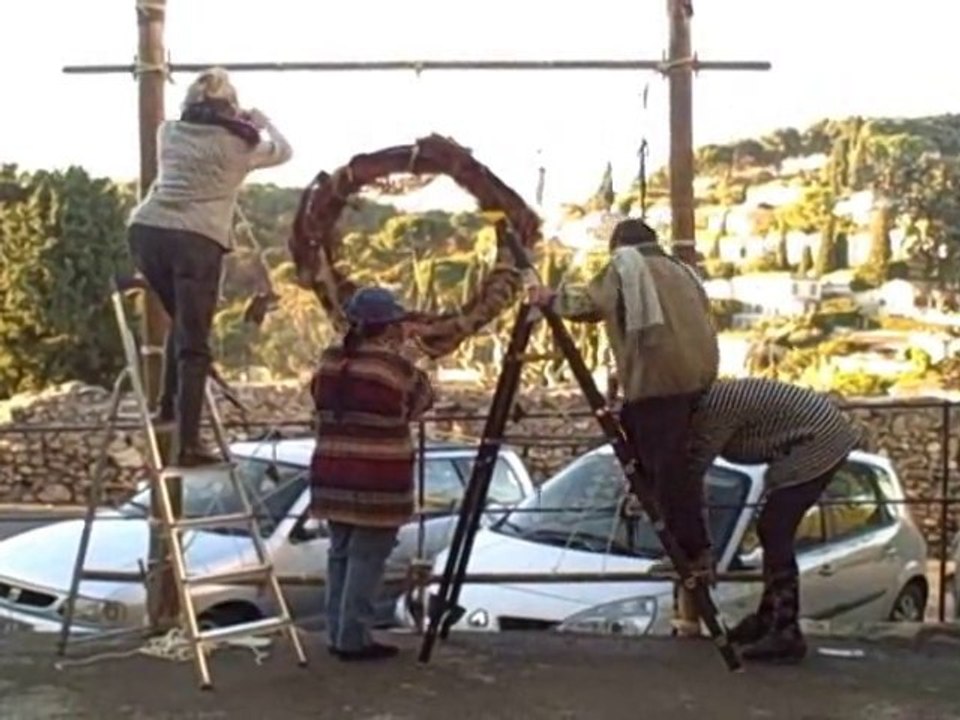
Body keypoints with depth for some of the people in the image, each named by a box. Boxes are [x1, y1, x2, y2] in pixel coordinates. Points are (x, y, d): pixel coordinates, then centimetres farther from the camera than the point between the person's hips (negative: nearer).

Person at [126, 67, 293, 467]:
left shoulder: (170, 132, 19)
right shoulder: (237, 143, 8)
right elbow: (283, 151, 26)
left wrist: (241, 126, 49)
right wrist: (263, 123, 44)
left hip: (146, 230, 5)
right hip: (196, 240, -5)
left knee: (182, 321, 27)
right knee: (194, 345, -2)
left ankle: (168, 406, 27)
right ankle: (188, 444, -6)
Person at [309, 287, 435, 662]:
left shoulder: (330, 360, 8)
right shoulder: (395, 365, -10)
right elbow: (420, 402, 5)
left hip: (332, 475, 7)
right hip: (376, 479, -7)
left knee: (340, 552, 14)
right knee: (366, 556, 0)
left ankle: (338, 634, 20)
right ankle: (353, 639, 3)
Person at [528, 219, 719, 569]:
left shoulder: (624, 265, 7)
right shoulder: (679, 269, 27)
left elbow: (587, 302, -1)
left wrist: (551, 298, 15)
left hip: (658, 380, -8)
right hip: (696, 376, 8)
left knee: (665, 468, -5)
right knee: (671, 464, 19)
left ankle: (693, 552, -6)